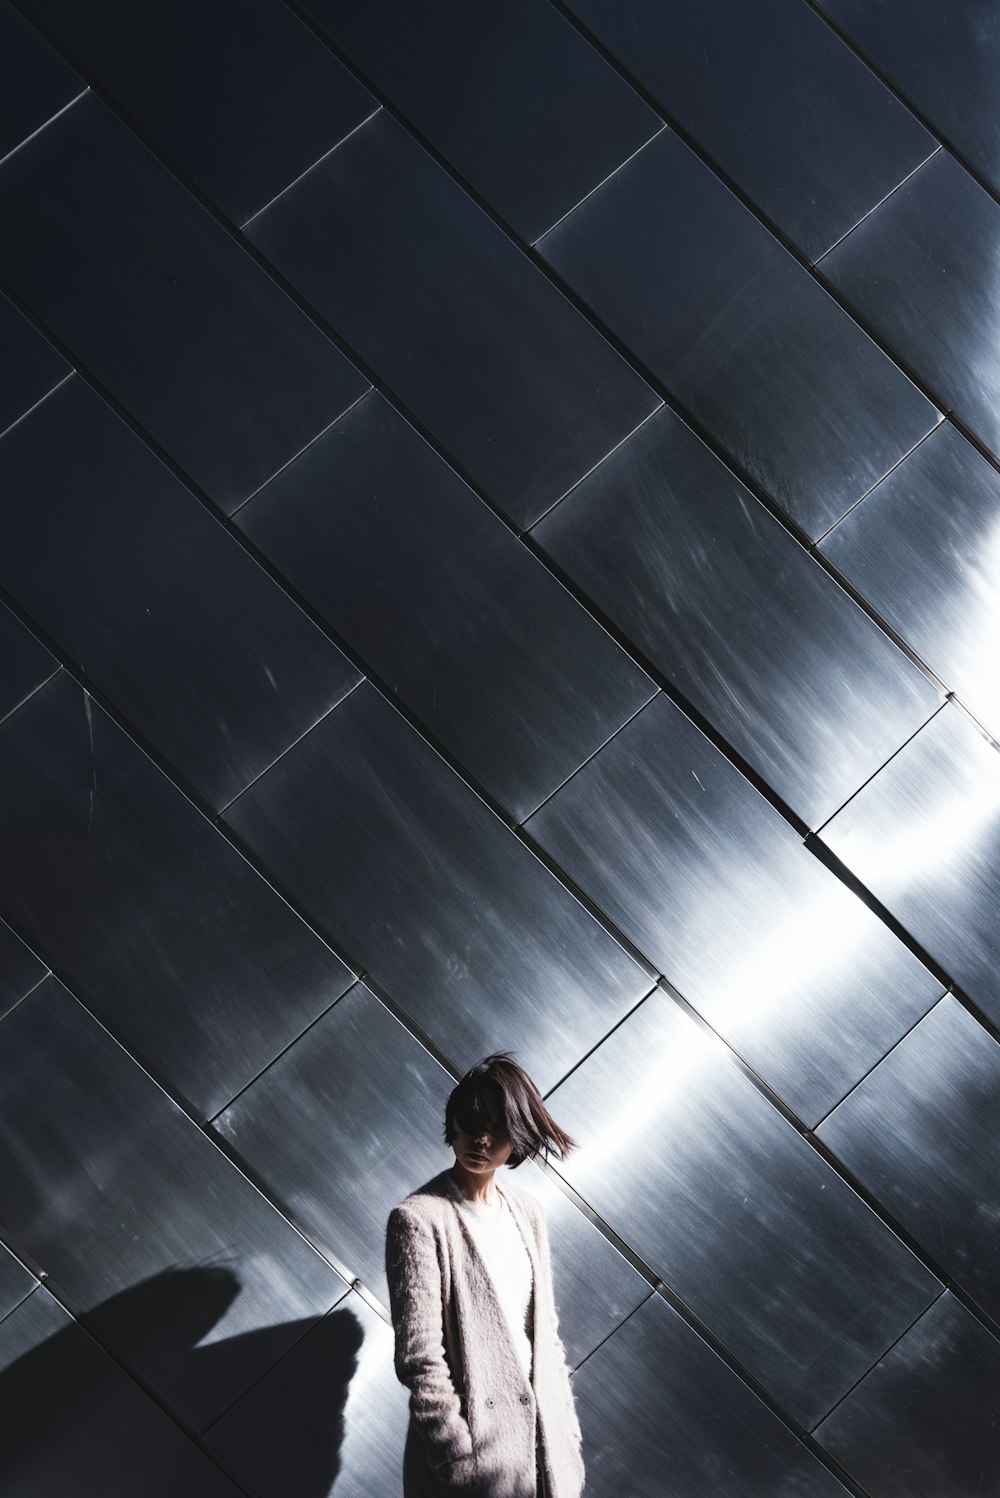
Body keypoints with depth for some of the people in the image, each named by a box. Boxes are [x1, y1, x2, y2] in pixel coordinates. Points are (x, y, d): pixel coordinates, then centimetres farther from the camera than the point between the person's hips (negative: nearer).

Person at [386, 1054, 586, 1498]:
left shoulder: (527, 1212, 7)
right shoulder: (418, 1219, -13)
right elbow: (418, 1358, -16)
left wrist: (566, 1430, 9)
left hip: (542, 1431, 6)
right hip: (474, 1441, -6)